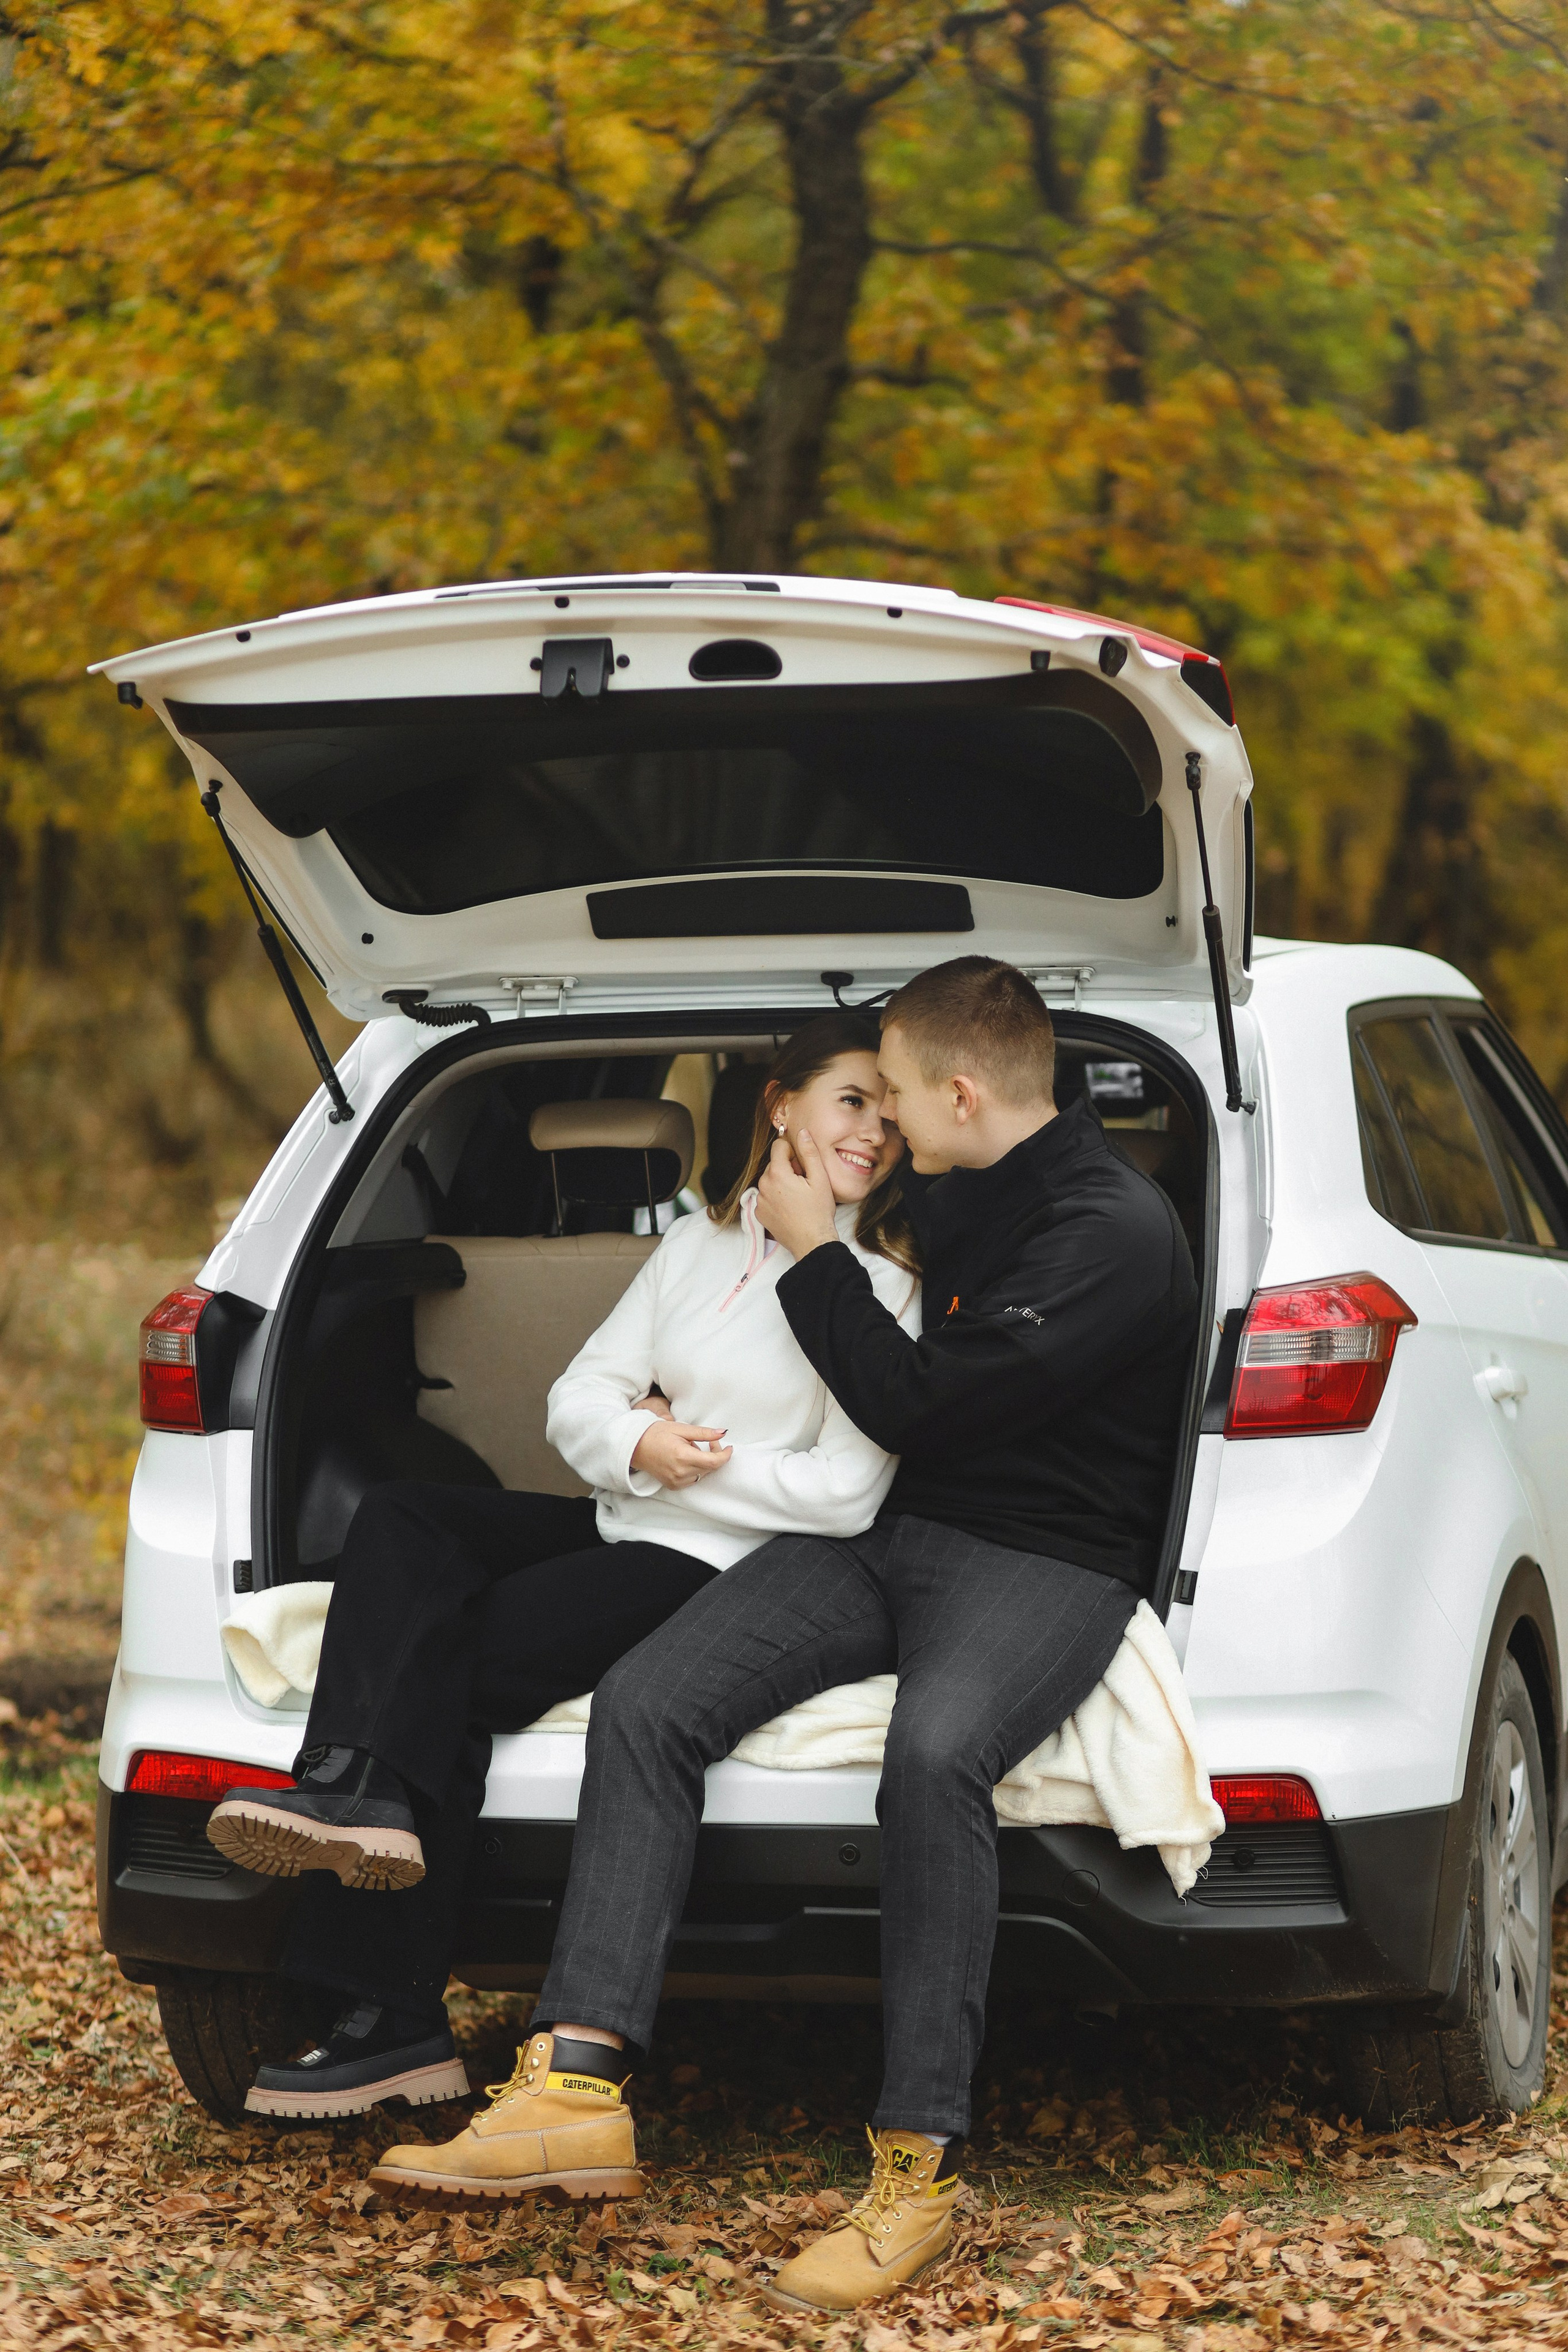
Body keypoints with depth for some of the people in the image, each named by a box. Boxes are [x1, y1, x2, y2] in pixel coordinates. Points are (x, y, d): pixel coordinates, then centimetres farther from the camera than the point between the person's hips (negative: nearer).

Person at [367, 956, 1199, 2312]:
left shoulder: (1111, 1234, -15)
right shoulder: (962, 1193, 14)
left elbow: (917, 1407, -17)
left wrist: (814, 1254, -7)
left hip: (1044, 1565, -8)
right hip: (884, 1538, 8)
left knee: (933, 1758, -40)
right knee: (646, 1702, -15)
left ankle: (920, 2165, -35)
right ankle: (581, 2082, -22)